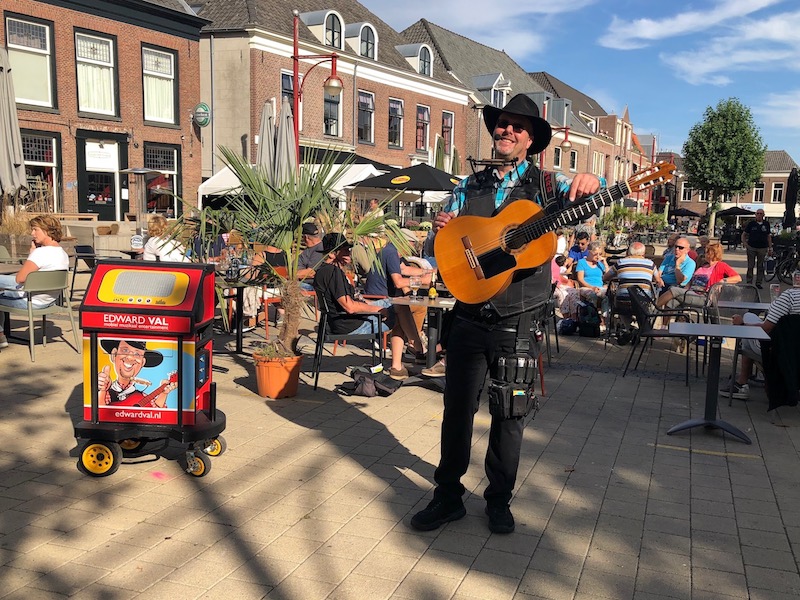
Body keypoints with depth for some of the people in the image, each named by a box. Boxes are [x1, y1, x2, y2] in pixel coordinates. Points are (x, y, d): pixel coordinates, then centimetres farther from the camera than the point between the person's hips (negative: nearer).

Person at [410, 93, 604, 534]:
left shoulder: (546, 185, 4)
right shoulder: (469, 187, 11)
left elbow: (583, 194, -10)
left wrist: (590, 183, -31)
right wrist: (440, 229, -10)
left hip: (519, 321, -1)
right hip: (470, 315, 2)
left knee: (510, 415, 9)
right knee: (457, 407, 6)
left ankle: (499, 499, 25)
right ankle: (448, 495, 20)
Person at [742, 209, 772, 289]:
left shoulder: (766, 224, 7)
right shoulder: (751, 223, 2)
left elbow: (769, 236, 15)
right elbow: (744, 234, 8)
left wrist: (770, 247, 10)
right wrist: (744, 243, -6)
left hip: (762, 248, 2)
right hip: (751, 247, -2)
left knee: (760, 267, 7)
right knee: (750, 266, 0)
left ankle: (758, 283, 14)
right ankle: (749, 282, 5)